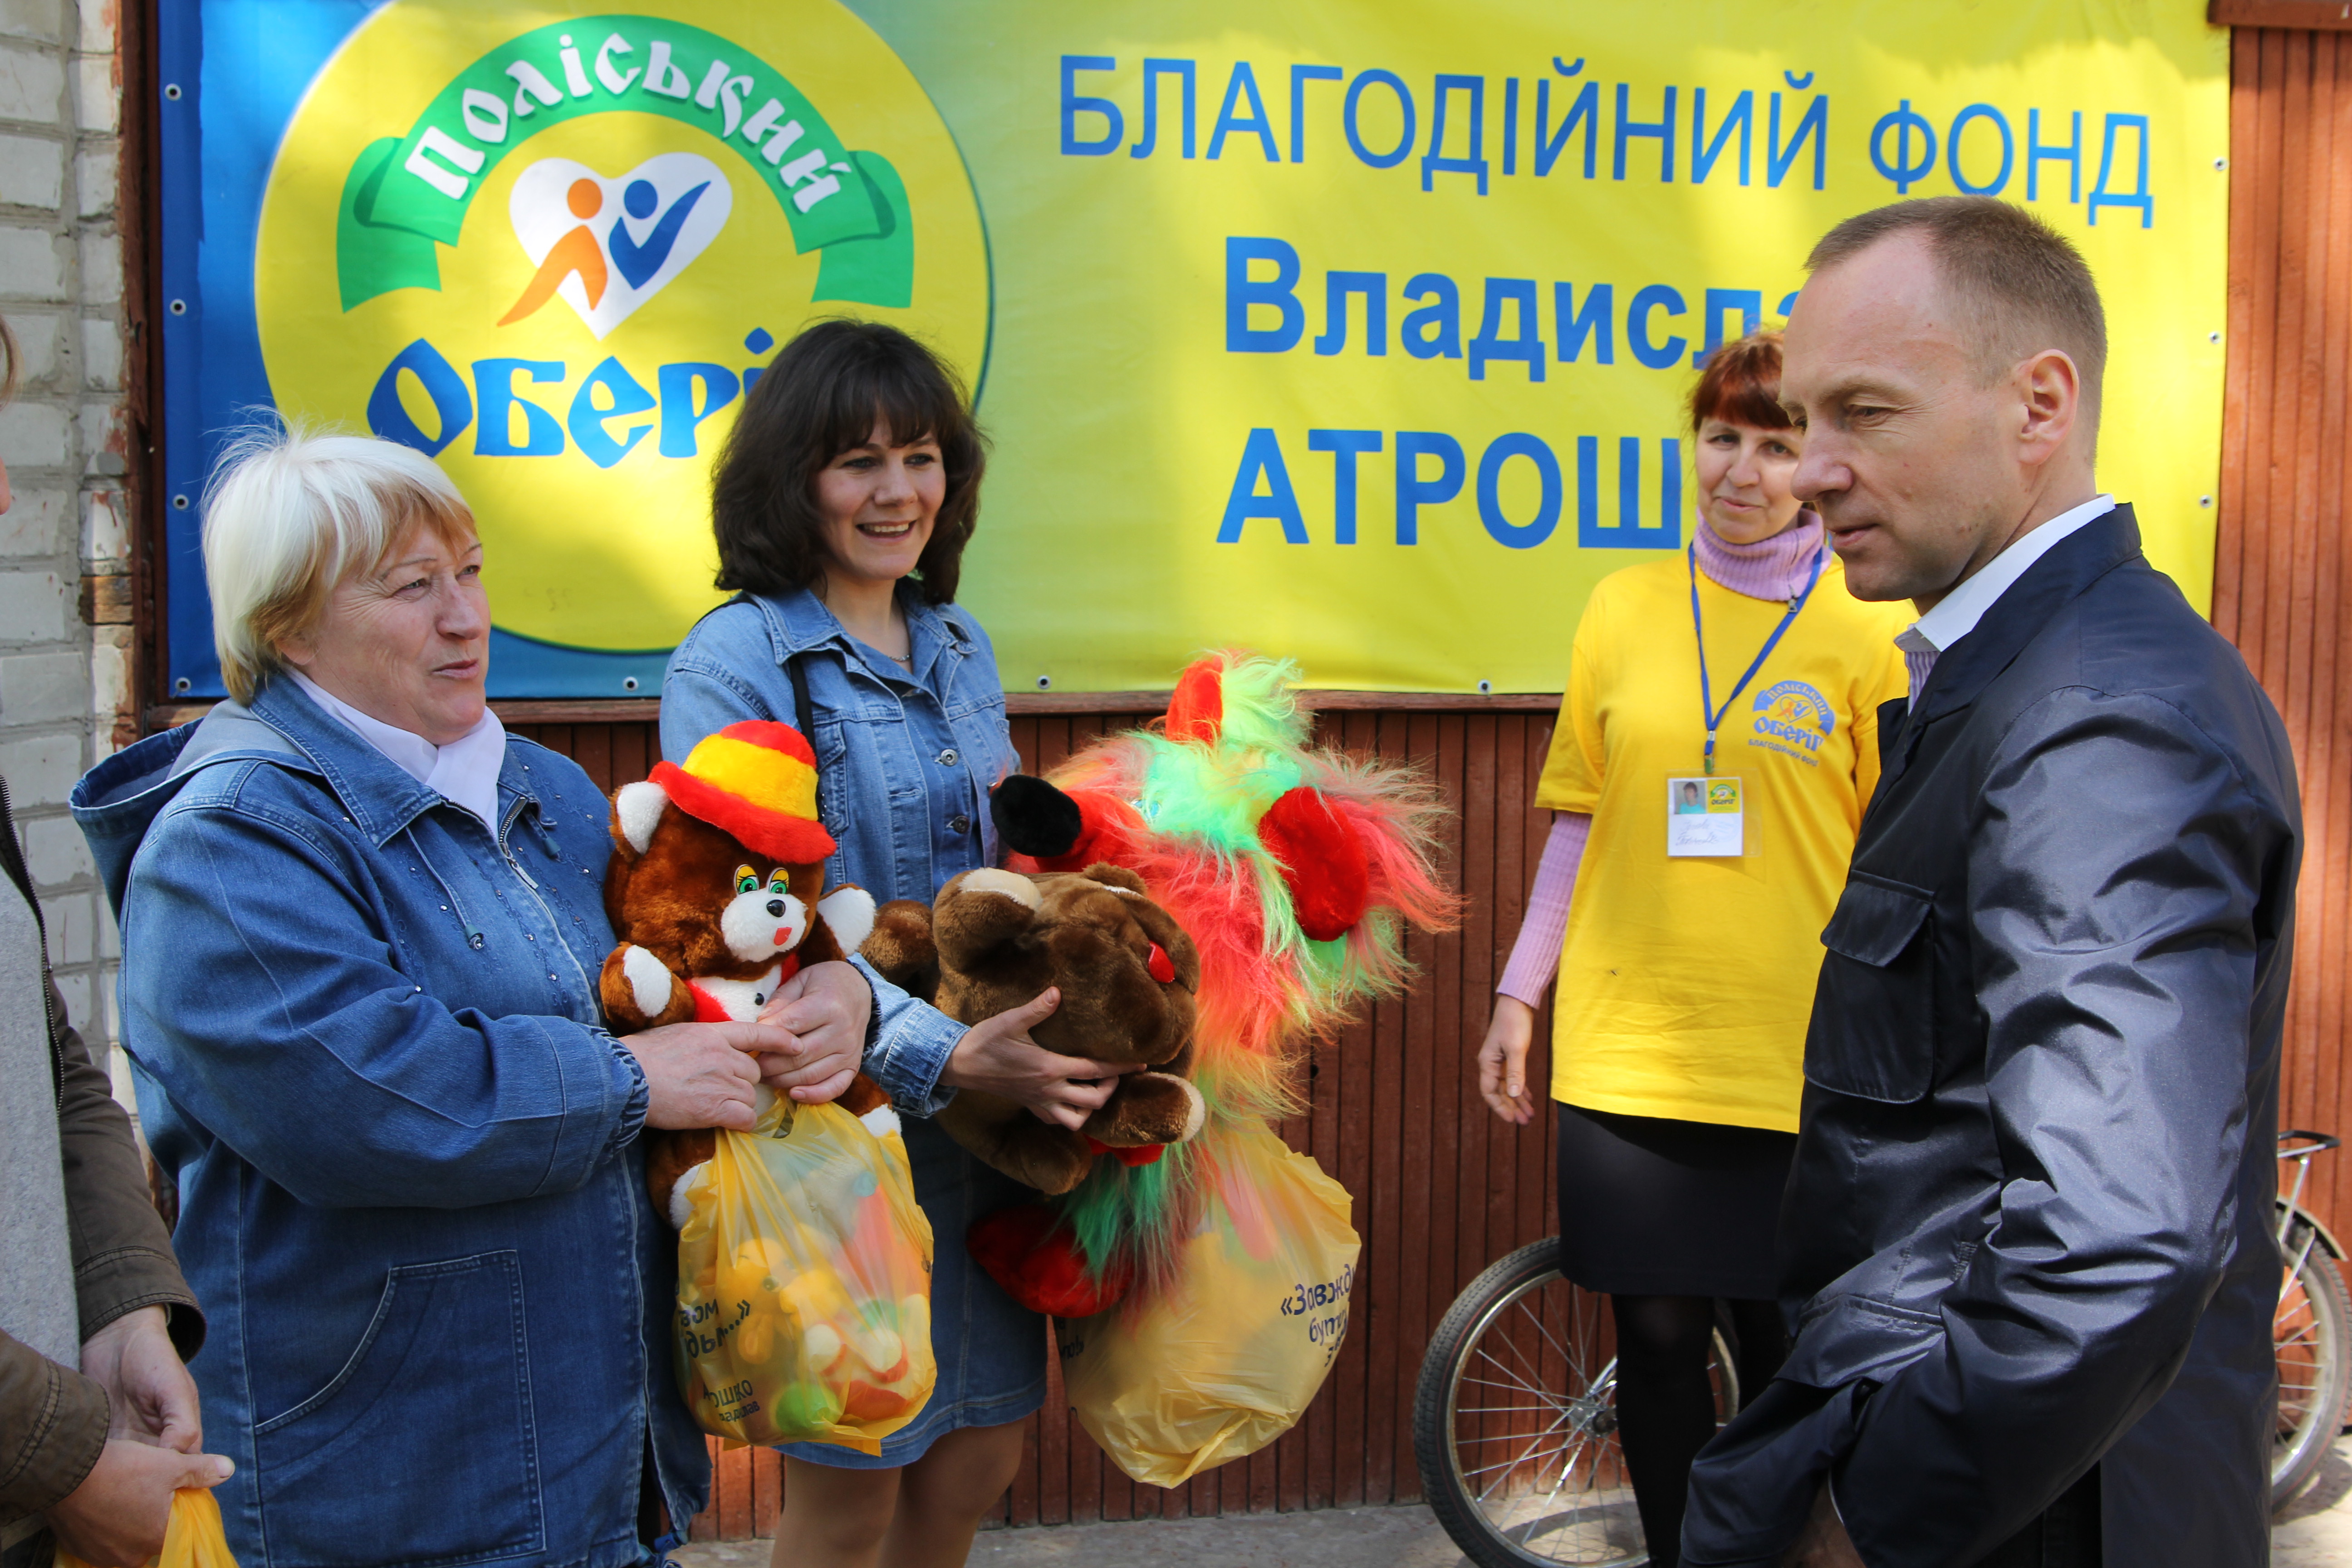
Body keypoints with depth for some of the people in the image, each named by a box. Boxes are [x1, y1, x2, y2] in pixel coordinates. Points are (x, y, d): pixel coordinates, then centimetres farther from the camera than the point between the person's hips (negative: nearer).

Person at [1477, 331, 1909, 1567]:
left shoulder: (1862, 636, 0)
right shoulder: (1625, 608, 6)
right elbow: (1578, 821, 10)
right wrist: (1517, 994, 10)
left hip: (1796, 1060, -1)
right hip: (1628, 1046, 2)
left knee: (1781, 1349, 5)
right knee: (1657, 1338, 7)